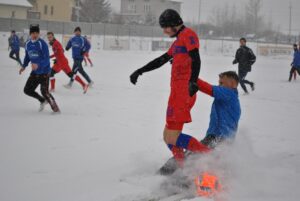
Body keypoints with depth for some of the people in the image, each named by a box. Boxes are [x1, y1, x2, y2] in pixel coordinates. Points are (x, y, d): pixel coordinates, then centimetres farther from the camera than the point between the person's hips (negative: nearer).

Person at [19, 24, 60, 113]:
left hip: (44, 72, -7)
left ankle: (55, 108, -1)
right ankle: (42, 100, 29)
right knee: (27, 90, 8)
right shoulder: (28, 44, 2)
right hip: (34, 72, 7)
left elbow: (47, 59, -23)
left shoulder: (42, 43, -18)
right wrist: (24, 66, 5)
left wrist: (38, 65, -38)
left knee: (44, 91, -17)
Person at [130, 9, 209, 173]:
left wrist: (193, 81, -34)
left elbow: (196, 59, -19)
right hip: (178, 94, 10)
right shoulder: (178, 41, 25)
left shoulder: (188, 34, -4)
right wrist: (140, 71, 35)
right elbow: (161, 60, 34)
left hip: (183, 93, -10)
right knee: (168, 136, 9)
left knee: (172, 137, -16)